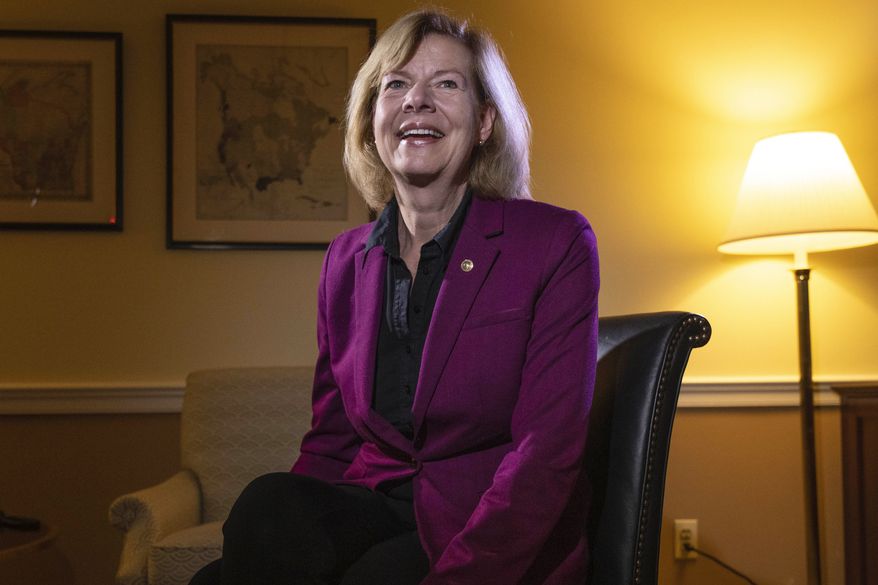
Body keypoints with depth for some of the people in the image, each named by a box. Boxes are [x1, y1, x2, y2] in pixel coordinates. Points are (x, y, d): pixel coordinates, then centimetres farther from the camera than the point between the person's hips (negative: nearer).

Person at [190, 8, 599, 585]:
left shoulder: (555, 244, -6)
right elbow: (330, 440, 10)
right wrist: (272, 526, -10)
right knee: (266, 505, -27)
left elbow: (546, 451, -13)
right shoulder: (346, 259, 9)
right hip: (375, 511, 3)